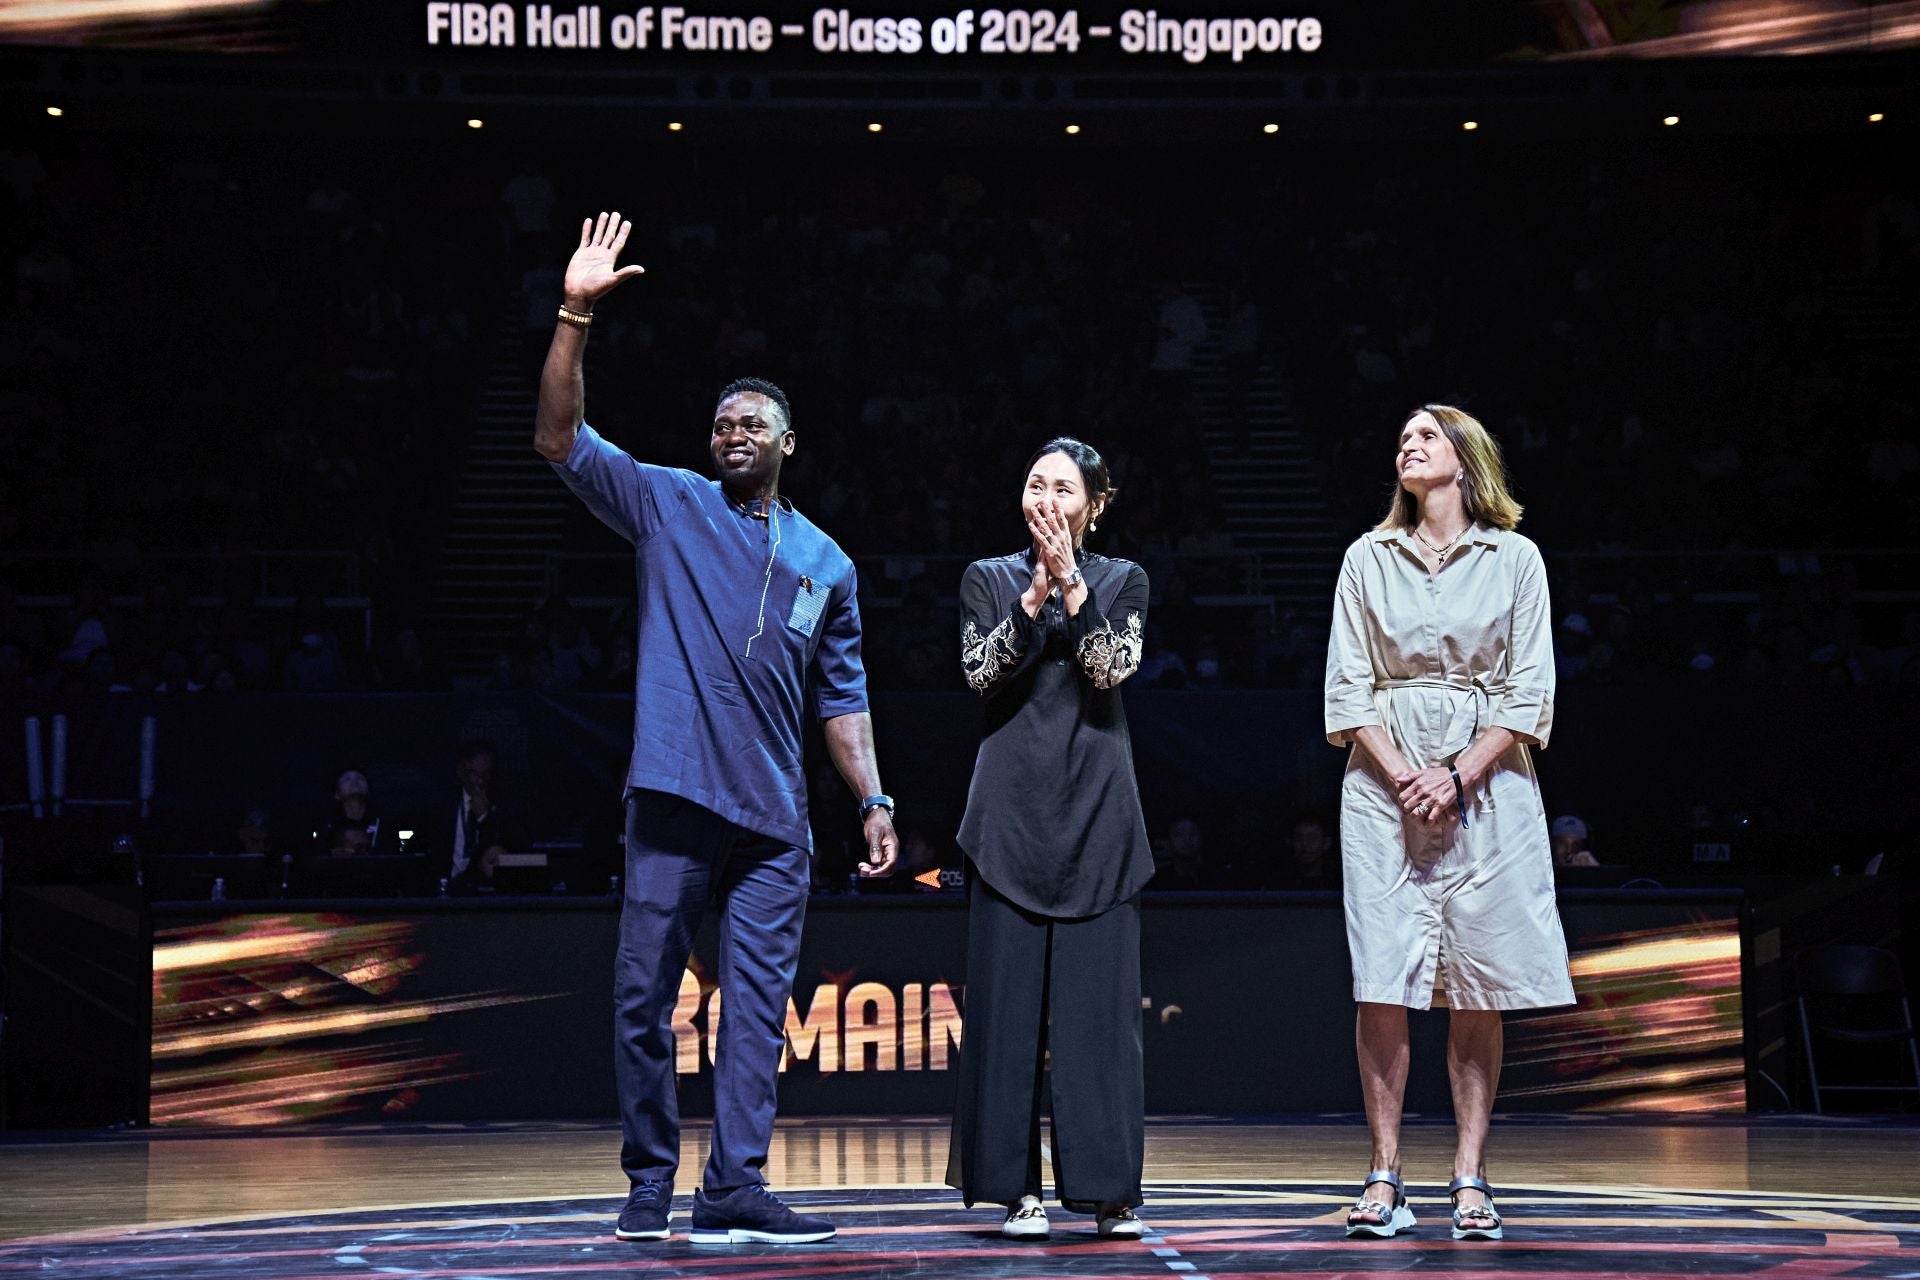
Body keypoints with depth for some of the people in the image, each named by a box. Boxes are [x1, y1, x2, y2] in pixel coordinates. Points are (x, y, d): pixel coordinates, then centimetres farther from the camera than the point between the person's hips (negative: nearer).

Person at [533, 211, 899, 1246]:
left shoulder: (827, 565, 16)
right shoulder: (668, 506, 8)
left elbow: (841, 699, 19)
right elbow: (559, 440, -2)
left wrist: (874, 801, 8)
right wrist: (575, 316, -12)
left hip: (775, 814, 3)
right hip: (675, 797, -3)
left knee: (759, 1001, -1)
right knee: (644, 994, -1)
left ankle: (734, 1187, 1)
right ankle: (650, 1180, 10)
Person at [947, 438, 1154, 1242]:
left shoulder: (1121, 582, 10)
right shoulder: (988, 579, 11)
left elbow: (1114, 666, -6)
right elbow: (981, 672, -3)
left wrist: (1072, 584, -12)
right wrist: (1034, 595, -12)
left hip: (1097, 812, 0)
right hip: (1013, 808, 0)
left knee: (1101, 1000, -4)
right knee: (1009, 1000, -2)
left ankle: (1109, 1190, -1)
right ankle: (1016, 1188, 2)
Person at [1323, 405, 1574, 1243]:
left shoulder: (1514, 559, 5)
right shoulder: (1368, 559, 9)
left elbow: (1528, 694, 1)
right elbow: (1348, 687, 5)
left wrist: (1457, 778, -10)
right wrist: (1402, 776, -8)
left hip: (1486, 782, -1)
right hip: (1385, 782, 1)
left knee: (1479, 991, -1)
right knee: (1383, 985, -5)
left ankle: (1469, 1176, 3)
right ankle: (1385, 1176, -1)